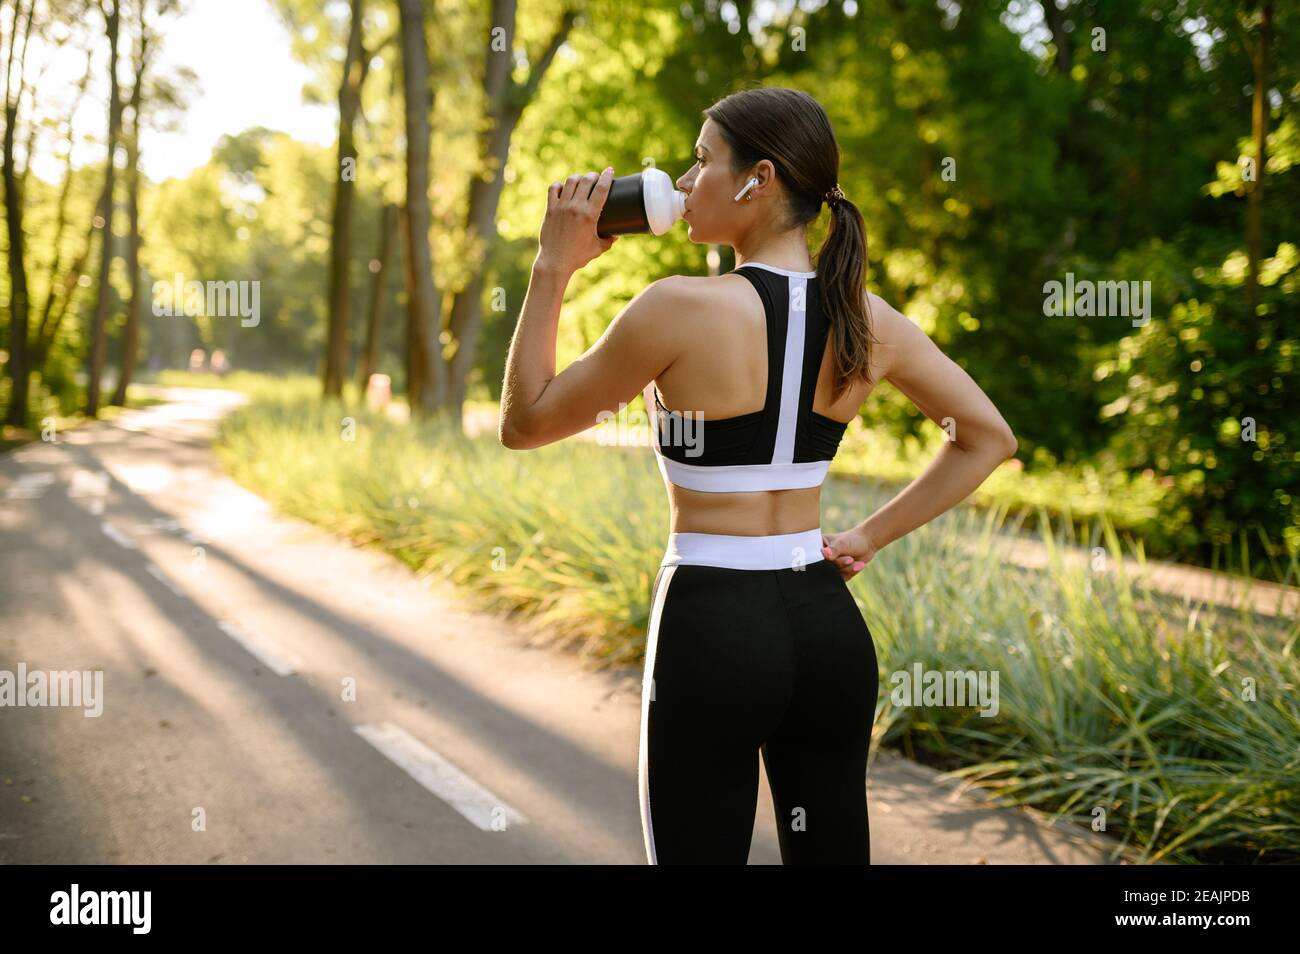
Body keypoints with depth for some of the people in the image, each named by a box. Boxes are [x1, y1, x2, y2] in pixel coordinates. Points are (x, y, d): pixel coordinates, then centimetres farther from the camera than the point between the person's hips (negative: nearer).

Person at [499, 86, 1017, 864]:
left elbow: (524, 423, -5)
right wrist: (873, 536, 10)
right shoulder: (868, 321, 2)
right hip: (828, 623, 6)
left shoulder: (681, 308, -15)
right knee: (832, 850, 16)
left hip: (713, 625, -5)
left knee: (698, 849, 7)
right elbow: (989, 438, 12)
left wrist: (554, 266, -1)